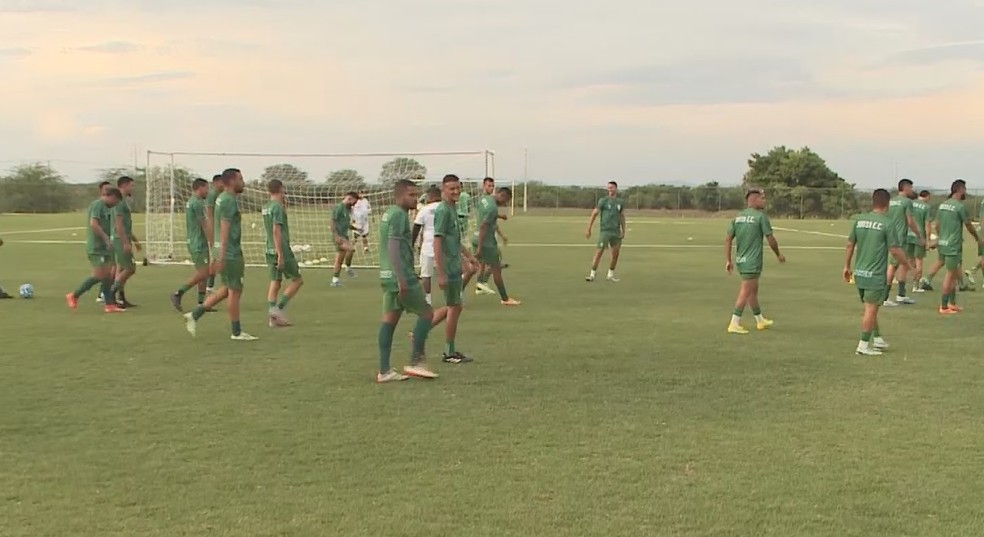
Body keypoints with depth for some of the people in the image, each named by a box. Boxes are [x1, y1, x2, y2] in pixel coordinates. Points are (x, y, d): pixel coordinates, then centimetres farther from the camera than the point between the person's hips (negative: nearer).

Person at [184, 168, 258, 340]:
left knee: (227, 289, 16)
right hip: (230, 253, -10)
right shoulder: (229, 200, -15)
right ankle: (237, 332, 8)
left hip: (228, 252, 10)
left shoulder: (223, 198, 16)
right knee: (235, 291, -1)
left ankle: (194, 315, 16)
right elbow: (225, 230, -20)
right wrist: (221, 257, -23)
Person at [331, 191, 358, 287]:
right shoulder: (339, 207, -10)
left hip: (344, 236, 9)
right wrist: (336, 235, -25)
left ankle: (335, 279, 18)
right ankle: (348, 267, -10)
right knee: (351, 248, -25)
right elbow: (333, 222, -16)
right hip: (338, 236, -9)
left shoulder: (348, 209, 17)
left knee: (340, 259, 9)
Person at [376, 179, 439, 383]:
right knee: (426, 313, 0)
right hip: (401, 276, -10)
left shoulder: (388, 213, 18)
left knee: (389, 319, 9)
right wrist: (402, 279, -23)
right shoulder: (399, 215, -13)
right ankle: (416, 362, 2)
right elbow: (394, 247, -20)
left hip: (387, 276, 10)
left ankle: (384, 371, 10)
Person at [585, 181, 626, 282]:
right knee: (599, 252, -8)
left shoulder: (620, 202, 9)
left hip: (616, 232, 4)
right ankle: (592, 274, -2)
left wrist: (623, 231, 13)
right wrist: (589, 230, -7)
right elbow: (594, 214, -3)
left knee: (616, 253, 4)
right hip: (605, 231, -4)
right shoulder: (603, 201, -3)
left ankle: (610, 275, 16)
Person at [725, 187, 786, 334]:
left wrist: (728, 260, 7)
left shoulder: (738, 216, 7)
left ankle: (760, 321, 30)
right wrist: (779, 255, 8)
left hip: (741, 261, 7)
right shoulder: (761, 216, -10)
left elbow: (728, 239, 4)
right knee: (745, 293, -4)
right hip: (752, 262, -7)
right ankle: (734, 324, -4)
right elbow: (770, 239, -7)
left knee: (753, 290, 18)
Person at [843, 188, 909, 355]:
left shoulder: (859, 219, 4)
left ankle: (877, 339, 29)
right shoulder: (888, 223, -11)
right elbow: (895, 249, -11)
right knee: (871, 309, 0)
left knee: (870, 307, 19)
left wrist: (847, 266, 20)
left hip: (859, 273, 6)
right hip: (876, 274, -6)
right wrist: (907, 263, 6)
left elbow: (850, 244, 10)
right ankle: (863, 345, 3)